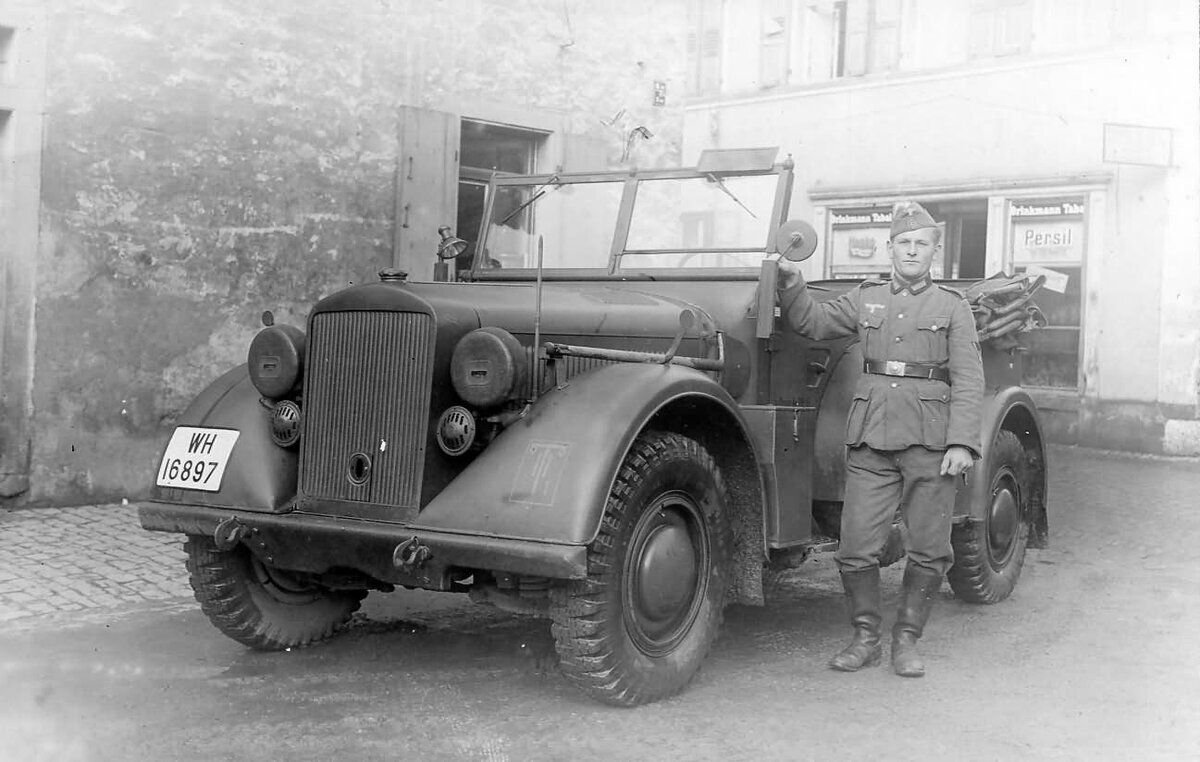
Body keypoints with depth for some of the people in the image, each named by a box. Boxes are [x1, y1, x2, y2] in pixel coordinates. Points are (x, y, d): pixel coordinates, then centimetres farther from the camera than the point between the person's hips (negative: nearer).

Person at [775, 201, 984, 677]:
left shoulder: (952, 307, 7)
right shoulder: (864, 299, 15)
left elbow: (967, 382, 0)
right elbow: (811, 323, 13)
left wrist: (962, 442, -11)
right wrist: (791, 283, -4)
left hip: (930, 441, -1)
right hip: (870, 439, 2)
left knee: (928, 549, 3)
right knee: (856, 547, -2)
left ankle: (906, 641, 18)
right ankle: (865, 637, 14)